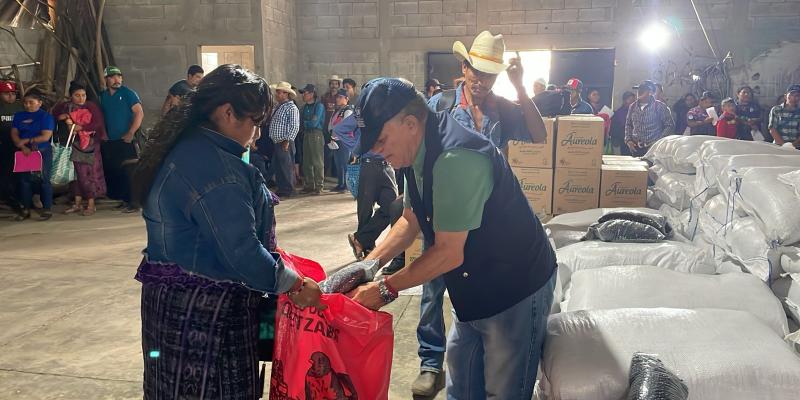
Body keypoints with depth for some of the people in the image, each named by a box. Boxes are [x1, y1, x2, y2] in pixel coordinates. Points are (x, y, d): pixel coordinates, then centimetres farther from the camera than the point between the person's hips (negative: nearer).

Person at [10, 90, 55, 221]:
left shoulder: (46, 116, -4)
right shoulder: (19, 116, 10)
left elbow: (46, 136, -13)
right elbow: (14, 134, 4)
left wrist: (26, 141, -13)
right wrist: (23, 147, -13)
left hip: (42, 152, -4)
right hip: (24, 152, 5)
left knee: (43, 180, -2)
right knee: (24, 179, 5)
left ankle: (47, 209, 4)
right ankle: (26, 209, 13)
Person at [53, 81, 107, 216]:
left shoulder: (91, 106, -7)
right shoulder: (66, 107, 6)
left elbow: (98, 123, -15)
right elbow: (54, 113, 19)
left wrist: (80, 127, -19)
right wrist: (61, 117, -3)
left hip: (89, 144, -5)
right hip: (73, 144, 5)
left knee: (89, 173, -5)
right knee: (76, 173, 8)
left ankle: (91, 205, 2)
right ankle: (78, 203, 16)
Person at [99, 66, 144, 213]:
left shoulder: (128, 93, -5)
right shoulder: (102, 96, 12)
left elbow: (139, 113, -13)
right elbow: (100, 117, 21)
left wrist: (130, 134, -17)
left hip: (126, 140, -6)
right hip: (109, 142, 6)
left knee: (128, 172, -9)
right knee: (112, 172, 7)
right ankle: (124, 200, 16)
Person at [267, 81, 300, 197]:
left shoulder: (291, 107, -11)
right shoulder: (278, 107, 16)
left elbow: (294, 127, -17)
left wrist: (287, 141, -20)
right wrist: (272, 139, 15)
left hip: (285, 143, -9)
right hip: (276, 143, 9)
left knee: (287, 167, -3)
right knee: (277, 168, 12)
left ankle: (289, 191, 5)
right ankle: (281, 190, 20)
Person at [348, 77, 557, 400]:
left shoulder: (457, 159, -32)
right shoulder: (419, 153, -1)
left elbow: (449, 253, -27)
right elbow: (410, 220, 11)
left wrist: (385, 289, -17)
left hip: (515, 289, -9)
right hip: (475, 287, 9)